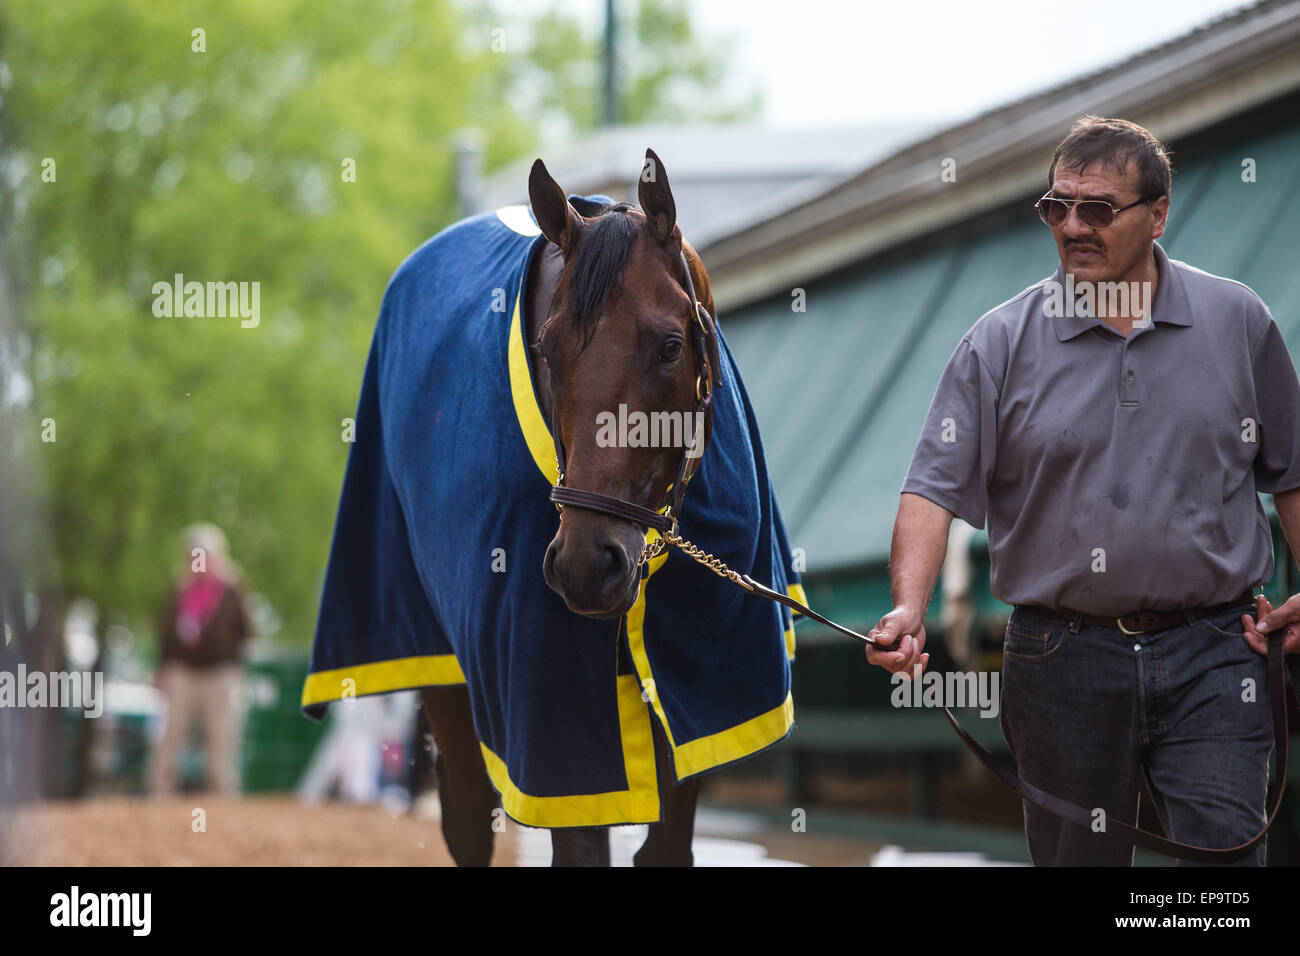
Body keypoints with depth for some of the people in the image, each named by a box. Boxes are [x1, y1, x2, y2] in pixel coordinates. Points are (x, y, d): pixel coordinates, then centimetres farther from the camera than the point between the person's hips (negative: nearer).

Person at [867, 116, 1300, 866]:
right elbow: (937, 487, -6)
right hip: (1063, 658, 1)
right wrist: (910, 608, -21)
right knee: (1076, 855, 10)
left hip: (1212, 658, 0)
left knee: (1223, 852, -10)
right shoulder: (1001, 343, 0)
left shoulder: (1239, 322, 4)